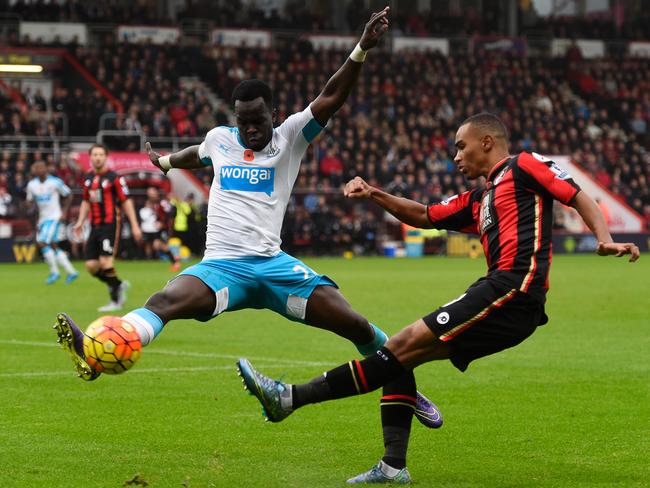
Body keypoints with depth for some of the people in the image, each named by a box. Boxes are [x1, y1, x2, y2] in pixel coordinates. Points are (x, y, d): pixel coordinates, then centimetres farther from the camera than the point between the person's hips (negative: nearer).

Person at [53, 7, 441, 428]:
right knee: (168, 300, -30)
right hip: (221, 265, 1)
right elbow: (197, 155, 40)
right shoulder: (220, 139, 14)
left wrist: (362, 50, -22)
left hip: (272, 264, -1)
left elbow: (332, 97, -8)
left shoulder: (289, 137, 5)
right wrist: (165, 162, 60)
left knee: (351, 323, -13)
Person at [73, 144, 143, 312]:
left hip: (110, 224, -7)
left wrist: (134, 225, -9)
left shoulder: (114, 178, -6)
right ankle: (119, 285, 23)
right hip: (95, 227, 7)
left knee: (105, 262, -15)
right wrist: (80, 222, 17)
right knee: (91, 265, 1)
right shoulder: (88, 179, 13)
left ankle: (116, 301, -2)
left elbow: (126, 201, -6)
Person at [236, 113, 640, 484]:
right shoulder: (477, 201, 28)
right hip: (501, 292, 9)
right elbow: (424, 216, 31)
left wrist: (606, 240, -15)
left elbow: (579, 197, 0)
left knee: (405, 346, -13)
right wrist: (376, 196, 17)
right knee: (401, 352, 6)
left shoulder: (523, 167, 5)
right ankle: (394, 467, 0)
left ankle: (291, 397, -17)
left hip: (513, 290, -9)